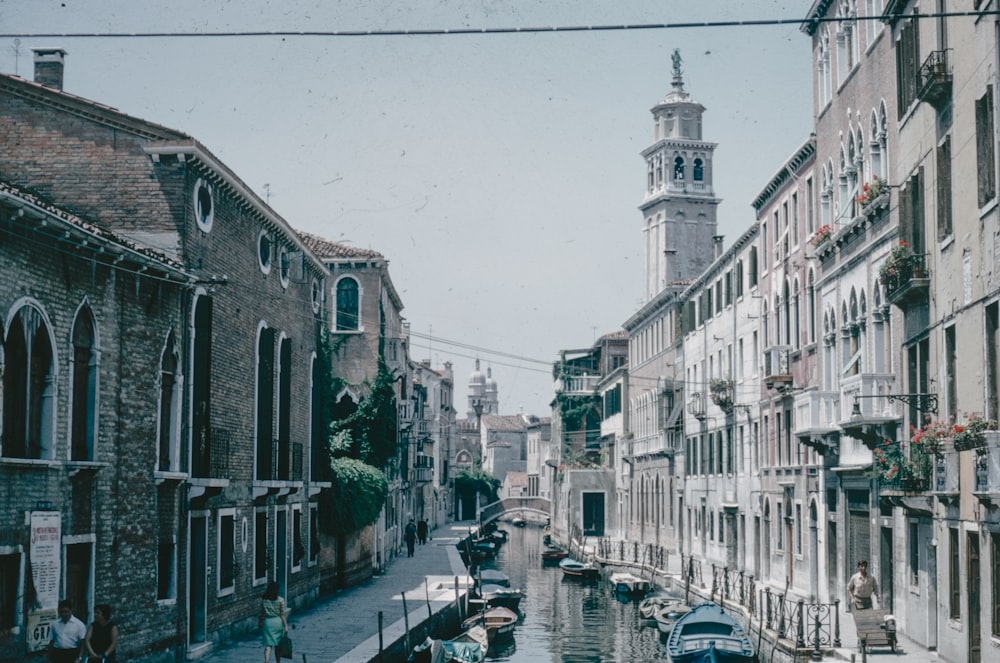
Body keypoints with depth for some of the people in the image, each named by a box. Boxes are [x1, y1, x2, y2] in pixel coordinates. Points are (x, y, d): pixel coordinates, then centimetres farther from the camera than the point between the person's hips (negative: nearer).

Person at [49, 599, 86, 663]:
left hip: (72, 655, -3)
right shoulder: (55, 624, 9)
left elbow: (82, 643, -7)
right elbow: (51, 642, 14)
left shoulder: (79, 624, -3)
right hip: (57, 655, 3)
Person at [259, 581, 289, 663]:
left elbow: (262, 613, 2)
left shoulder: (263, 600, -3)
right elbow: (282, 614, -7)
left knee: (268, 645, -1)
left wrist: (261, 623, 14)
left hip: (267, 622, 0)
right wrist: (286, 626, -3)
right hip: (278, 622, 0)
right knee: (277, 645, 15)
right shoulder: (280, 600, -7)